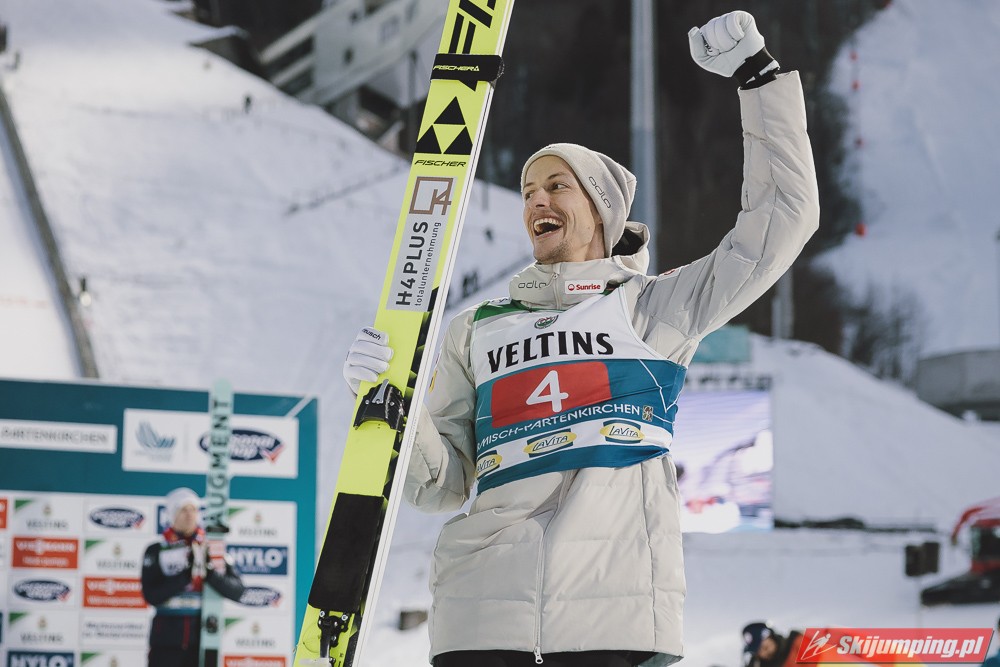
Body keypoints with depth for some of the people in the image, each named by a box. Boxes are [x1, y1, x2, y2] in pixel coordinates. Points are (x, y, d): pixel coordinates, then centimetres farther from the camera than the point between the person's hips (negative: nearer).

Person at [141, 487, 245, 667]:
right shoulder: (157, 551, 1)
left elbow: (236, 591, -3)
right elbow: (151, 595, -10)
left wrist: (211, 575, -21)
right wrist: (184, 577, -22)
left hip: (202, 638, 2)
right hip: (167, 637, -2)